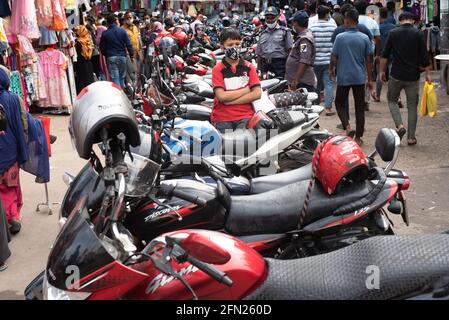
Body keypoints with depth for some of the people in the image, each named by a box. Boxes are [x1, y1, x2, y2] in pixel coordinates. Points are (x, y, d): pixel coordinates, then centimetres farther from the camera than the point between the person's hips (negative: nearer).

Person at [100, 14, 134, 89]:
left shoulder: (105, 34, -2)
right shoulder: (122, 31, 0)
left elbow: (102, 47, 3)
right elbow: (128, 45, -1)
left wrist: (106, 55, 20)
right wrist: (132, 56, 6)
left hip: (111, 58, -2)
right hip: (122, 57, 2)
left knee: (115, 78, -4)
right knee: (122, 78, 14)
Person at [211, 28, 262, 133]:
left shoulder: (249, 67, 9)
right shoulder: (218, 69, 3)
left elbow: (257, 93, -2)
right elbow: (221, 96, -9)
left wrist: (231, 100, -9)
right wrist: (246, 90, -4)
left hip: (245, 117, 0)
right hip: (222, 118, 0)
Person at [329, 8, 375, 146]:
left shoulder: (340, 37, -9)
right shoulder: (364, 38, -2)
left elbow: (334, 58, -5)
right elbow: (369, 60, 1)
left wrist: (331, 69, 15)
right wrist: (370, 79, 10)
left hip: (343, 77, -2)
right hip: (359, 78, 2)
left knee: (340, 103, 14)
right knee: (359, 107, 9)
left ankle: (347, 126, -9)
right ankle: (358, 137, 11)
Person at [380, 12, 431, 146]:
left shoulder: (393, 33, 0)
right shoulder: (418, 33, -3)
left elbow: (385, 55, 1)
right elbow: (424, 56, -6)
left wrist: (382, 71, 10)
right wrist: (428, 73, 2)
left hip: (396, 75, 0)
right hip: (413, 76, 0)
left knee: (392, 100, 18)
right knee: (412, 106, 9)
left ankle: (400, 125, -4)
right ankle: (411, 137, 9)